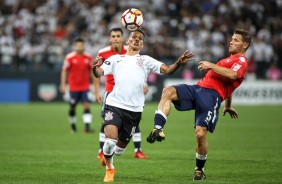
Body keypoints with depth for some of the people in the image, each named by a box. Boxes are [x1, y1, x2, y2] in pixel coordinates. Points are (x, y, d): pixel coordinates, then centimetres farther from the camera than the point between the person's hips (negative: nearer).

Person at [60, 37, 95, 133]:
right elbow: (64, 71, -2)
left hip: (85, 87, 2)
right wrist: (63, 85, -7)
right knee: (72, 107, 9)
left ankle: (87, 126, -16)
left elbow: (91, 71, 12)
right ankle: (73, 125, 30)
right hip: (74, 87, -1)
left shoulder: (88, 58, 2)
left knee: (87, 105, -12)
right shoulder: (69, 57, -7)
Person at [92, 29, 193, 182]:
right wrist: (95, 68, -20)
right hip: (114, 105, -2)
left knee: (120, 147, 9)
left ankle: (107, 157, 44)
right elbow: (99, 73, 4)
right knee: (111, 139, -19)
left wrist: (179, 63, -15)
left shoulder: (146, 60, 15)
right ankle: (109, 169, 8)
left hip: (134, 109, 2)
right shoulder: (116, 59, 13)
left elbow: (167, 70, 5)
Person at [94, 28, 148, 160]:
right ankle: (102, 151, 6)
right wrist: (97, 92, -2)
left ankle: (138, 151, 8)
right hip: (110, 91, -1)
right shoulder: (103, 53, -8)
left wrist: (143, 83, -8)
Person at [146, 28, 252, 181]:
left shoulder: (241, 60, 1)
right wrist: (228, 106, 50)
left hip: (211, 94, -9)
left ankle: (200, 169, 4)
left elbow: (231, 75, -21)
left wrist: (211, 66, -15)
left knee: (200, 134, -17)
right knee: (168, 92, -17)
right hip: (198, 88, 9)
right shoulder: (230, 59, 33)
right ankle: (158, 129, -29)